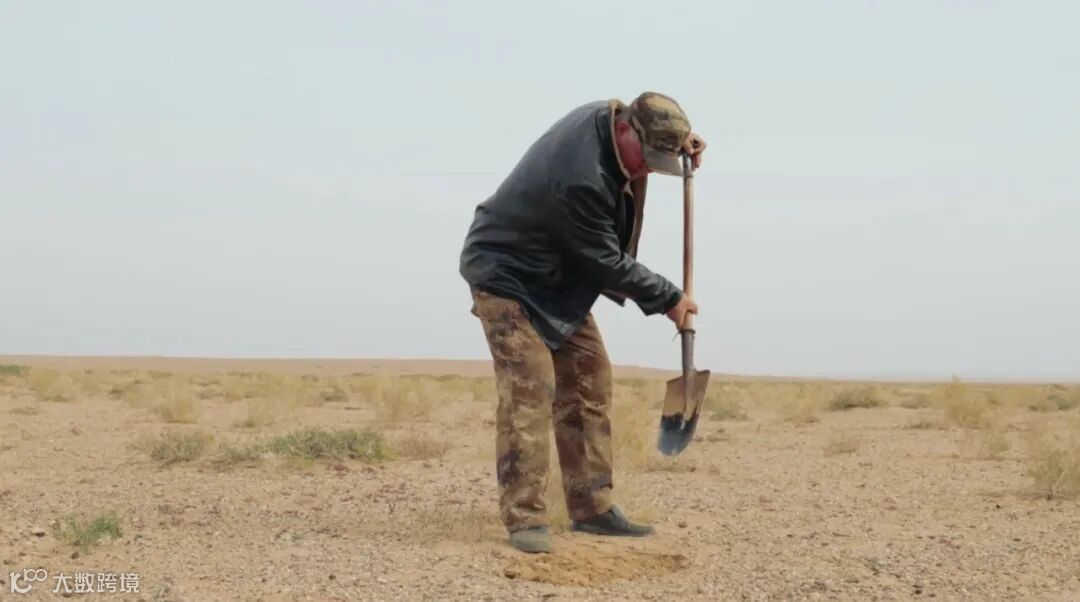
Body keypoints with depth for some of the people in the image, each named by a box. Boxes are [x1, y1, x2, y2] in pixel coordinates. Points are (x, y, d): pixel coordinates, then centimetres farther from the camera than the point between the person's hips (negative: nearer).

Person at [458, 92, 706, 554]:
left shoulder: (613, 116, -9)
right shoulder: (581, 178, -35)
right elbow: (607, 260, -24)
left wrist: (681, 140, -2)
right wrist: (668, 299, -12)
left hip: (558, 280, 10)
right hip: (506, 275, -10)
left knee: (589, 380, 7)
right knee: (530, 386, -19)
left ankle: (592, 508, 12)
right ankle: (524, 518, -17)